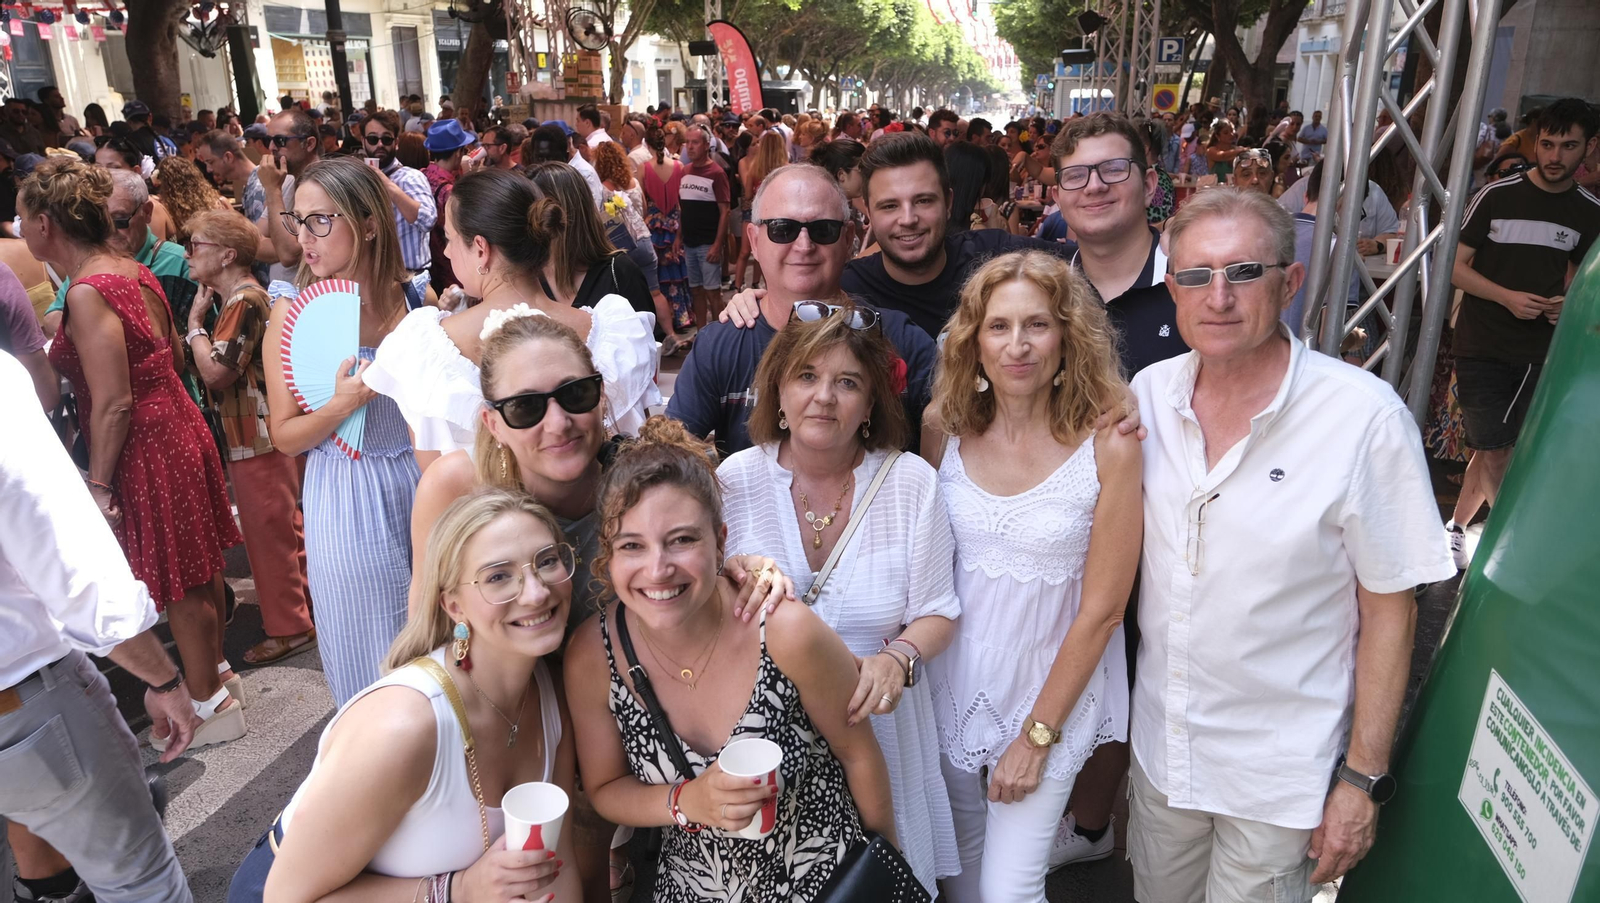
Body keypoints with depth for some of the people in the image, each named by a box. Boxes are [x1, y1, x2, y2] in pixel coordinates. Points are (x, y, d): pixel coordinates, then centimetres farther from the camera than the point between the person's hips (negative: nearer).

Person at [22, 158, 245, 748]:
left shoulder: (87, 294, -20)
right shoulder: (133, 269, 6)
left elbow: (113, 403, -22)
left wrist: (99, 484, -14)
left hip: (145, 448, -9)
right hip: (178, 424, 9)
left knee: (177, 584, 5)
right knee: (197, 566, 20)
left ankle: (209, 704, 20)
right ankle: (215, 670, 37)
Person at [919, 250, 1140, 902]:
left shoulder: (1108, 444, -18)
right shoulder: (946, 428, -9)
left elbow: (1101, 608, -14)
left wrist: (1037, 735, -10)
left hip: (1053, 686, -3)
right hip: (954, 677, 3)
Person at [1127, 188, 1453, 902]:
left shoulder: (1364, 415, -20)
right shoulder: (1149, 393, -6)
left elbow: (1389, 609, -13)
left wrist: (1363, 778, -10)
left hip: (1282, 769, -4)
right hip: (1159, 740, 4)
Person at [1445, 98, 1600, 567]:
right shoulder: (1498, 196, -4)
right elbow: (1455, 266, -3)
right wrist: (1507, 297, -16)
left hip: (1542, 353, 3)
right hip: (1484, 347, -3)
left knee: (1492, 448, 10)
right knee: (1494, 452, -3)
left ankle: (1456, 527, 28)